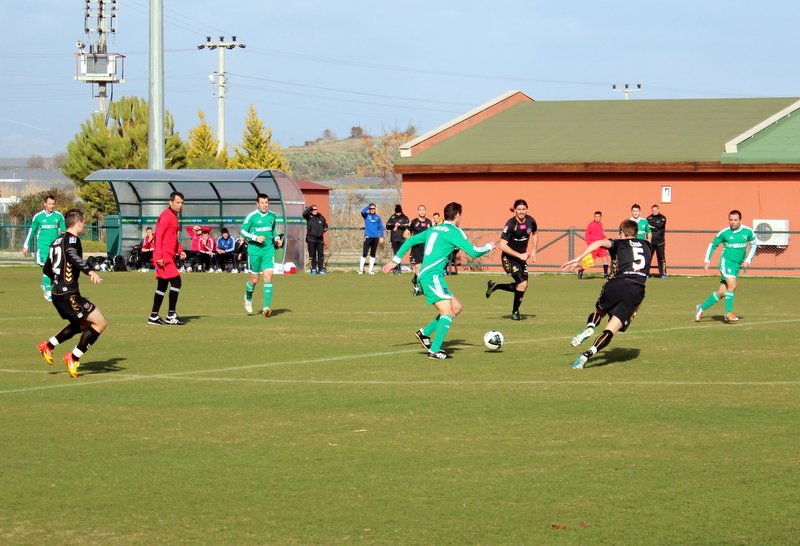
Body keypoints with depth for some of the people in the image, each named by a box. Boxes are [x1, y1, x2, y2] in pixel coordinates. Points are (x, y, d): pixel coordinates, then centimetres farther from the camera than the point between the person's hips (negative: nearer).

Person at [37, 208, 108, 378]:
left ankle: (48, 346, 22)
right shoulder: (72, 239, -9)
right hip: (69, 294, -9)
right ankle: (73, 358, -7)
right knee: (100, 322, -7)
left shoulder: (57, 241, 17)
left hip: (58, 293, 9)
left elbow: (47, 269, 25)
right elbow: (72, 255, -32)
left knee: (83, 324, 26)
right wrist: (90, 271, -43)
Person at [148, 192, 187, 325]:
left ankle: (154, 317, 16)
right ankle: (171, 316, -10)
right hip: (164, 257, -10)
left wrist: (180, 250, 13)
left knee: (162, 286, 12)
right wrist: (158, 256, -24)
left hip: (169, 257, 10)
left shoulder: (174, 216, 17)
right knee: (176, 282, -13)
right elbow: (158, 236, -19)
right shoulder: (166, 216, -13)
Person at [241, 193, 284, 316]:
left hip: (268, 250, 2)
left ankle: (266, 307, -15)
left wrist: (277, 239, 6)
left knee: (268, 277, -11)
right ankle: (248, 298, 37)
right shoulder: (251, 216, -6)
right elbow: (243, 231, -4)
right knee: (254, 280, 5)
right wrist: (256, 238, -17)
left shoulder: (272, 216, 7)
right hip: (254, 250, -2)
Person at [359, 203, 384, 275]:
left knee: (373, 254, 7)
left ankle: (371, 269, 13)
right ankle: (361, 269, -3)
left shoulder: (378, 217, 11)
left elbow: (381, 228, 12)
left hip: (375, 238, 3)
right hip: (368, 237, -3)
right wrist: (369, 206, -9)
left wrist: (381, 237, 4)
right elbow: (362, 211, -18)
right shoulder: (366, 215, 4)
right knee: (364, 253, -8)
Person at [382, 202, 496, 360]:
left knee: (457, 307, 13)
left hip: (425, 276, 9)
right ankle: (434, 351, -22)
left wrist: (395, 260, 26)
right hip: (433, 277, -9)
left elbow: (410, 240, 23)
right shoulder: (454, 232, -6)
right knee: (447, 313, -15)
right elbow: (474, 252, -10)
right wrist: (489, 246, 10)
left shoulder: (434, 229, 19)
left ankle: (425, 333, 13)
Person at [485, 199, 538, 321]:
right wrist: (520, 255, -27)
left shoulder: (530, 221, -4)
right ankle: (515, 312, 0)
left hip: (521, 257, 7)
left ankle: (494, 286, 25)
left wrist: (533, 250, 8)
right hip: (509, 258, -7)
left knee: (521, 286, 5)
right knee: (523, 283, -18)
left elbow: (534, 234, 20)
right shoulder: (511, 224, -22)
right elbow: (503, 246, -26)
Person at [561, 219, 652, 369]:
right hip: (638, 291, 2)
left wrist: (577, 259, -9)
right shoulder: (646, 245, 25)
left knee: (599, 309, 29)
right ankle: (588, 354, -20)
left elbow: (600, 243, -6)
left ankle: (590, 327, -1)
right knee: (611, 329, -2)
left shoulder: (619, 244, 13)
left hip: (618, 284, -2)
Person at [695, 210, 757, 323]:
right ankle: (729, 313, -19)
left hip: (737, 265, 4)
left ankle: (701, 308, 19)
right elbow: (712, 245, 7)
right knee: (732, 285, -24)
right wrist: (707, 260, -1)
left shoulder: (748, 231, -1)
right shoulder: (724, 233, -6)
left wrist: (748, 260, 3)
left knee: (722, 292, 4)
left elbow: (754, 245, 14)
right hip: (726, 262, -4)